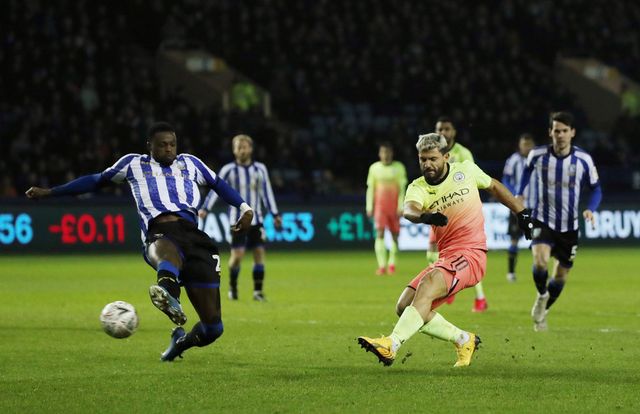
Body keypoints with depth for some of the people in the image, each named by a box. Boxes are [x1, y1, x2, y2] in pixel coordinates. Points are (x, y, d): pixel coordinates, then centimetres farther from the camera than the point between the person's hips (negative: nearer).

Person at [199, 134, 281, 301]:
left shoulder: (260, 169, 4)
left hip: (256, 219, 2)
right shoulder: (229, 170, -3)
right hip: (237, 219, -2)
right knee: (237, 255, -9)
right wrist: (205, 209, -17)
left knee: (259, 252, -4)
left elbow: (266, 192, 11)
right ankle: (232, 288, 13)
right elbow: (216, 189, -6)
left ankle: (258, 291, 5)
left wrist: (275, 215, 11)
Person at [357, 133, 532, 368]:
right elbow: (409, 209, -20)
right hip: (446, 257, 6)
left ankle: (391, 345, -43)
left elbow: (494, 187, 22)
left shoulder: (467, 170, 3)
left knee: (427, 285, -29)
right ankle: (464, 340, 13)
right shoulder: (418, 188, 4)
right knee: (405, 306, -2)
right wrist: (424, 216, -44)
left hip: (470, 253, -6)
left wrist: (522, 213, 24)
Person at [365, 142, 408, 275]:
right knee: (380, 233, -13)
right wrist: (369, 208, 4)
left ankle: (392, 264, 18)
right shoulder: (374, 168, 5)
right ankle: (382, 265, -18)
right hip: (380, 205, 0)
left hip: (394, 206, 0)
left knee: (394, 234, 4)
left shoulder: (399, 167, 2)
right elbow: (370, 188, 9)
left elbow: (402, 188, 0)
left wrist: (401, 207, -7)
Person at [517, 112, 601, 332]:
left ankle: (542, 313, 36)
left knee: (561, 274, 10)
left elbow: (596, 188, 1)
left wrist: (590, 209, -17)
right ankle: (541, 295, 2)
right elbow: (527, 169, 15)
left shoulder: (583, 159, -11)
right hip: (543, 221, -2)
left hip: (569, 226, 2)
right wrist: (519, 194, 6)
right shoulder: (537, 155, -10)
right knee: (540, 260, -28)